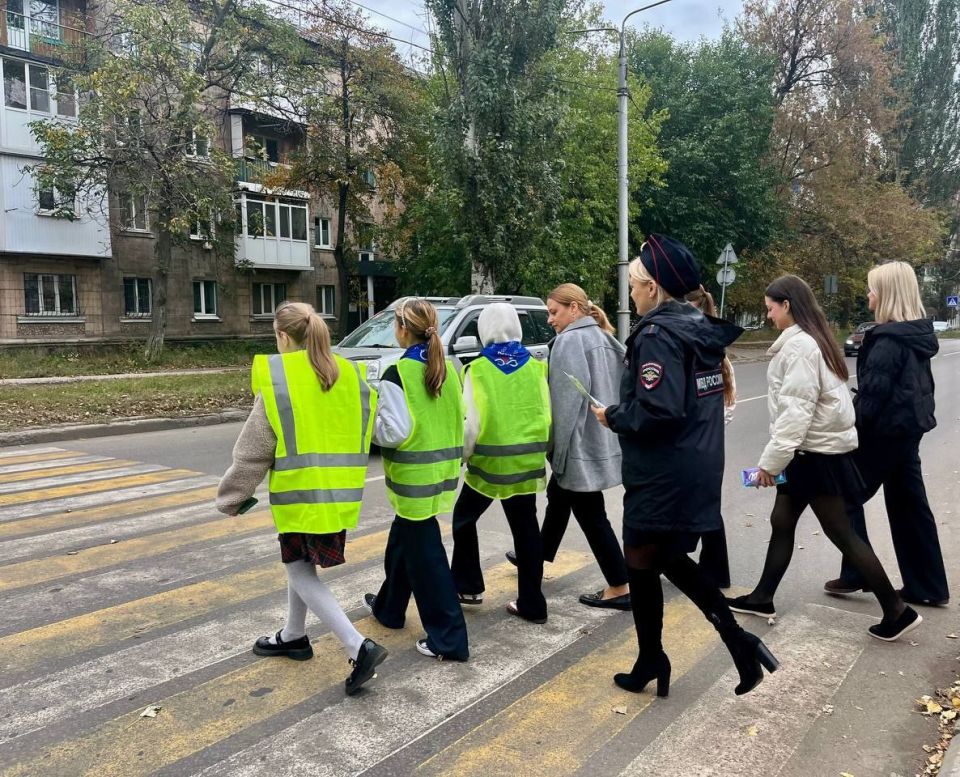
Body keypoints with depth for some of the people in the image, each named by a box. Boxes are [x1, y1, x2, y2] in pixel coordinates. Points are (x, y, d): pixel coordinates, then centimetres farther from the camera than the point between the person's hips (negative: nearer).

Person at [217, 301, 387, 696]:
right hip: (339, 492, 7)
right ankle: (293, 637, 37)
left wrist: (230, 497, 3)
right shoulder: (349, 374, 5)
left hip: (300, 492, -7)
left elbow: (253, 450, -8)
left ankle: (359, 647, -7)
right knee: (302, 563, 23)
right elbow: (363, 433, 12)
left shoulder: (276, 380, -12)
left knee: (300, 572, 3)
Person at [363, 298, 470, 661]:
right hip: (442, 467, 8)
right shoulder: (448, 369, 5)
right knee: (403, 538, 25)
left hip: (415, 474, -8)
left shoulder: (397, 374, -17)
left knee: (425, 553, 0)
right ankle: (389, 607, 42)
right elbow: (456, 419, 10)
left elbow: (395, 431, -20)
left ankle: (449, 637, 5)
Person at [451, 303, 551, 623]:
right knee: (526, 530, 10)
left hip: (489, 461, -3)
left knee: (464, 518, 19)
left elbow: (471, 421, -11)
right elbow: (547, 417, 3)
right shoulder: (536, 368, 2)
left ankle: (468, 586, 23)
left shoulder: (478, 369, -8)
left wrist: (463, 454, 4)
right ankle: (532, 604, 16)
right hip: (526, 462, 3)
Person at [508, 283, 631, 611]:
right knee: (558, 496, 24)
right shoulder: (603, 338, 12)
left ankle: (619, 588, 6)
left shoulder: (569, 341, -16)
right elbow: (615, 389, 14)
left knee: (590, 515, -1)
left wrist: (559, 446, -15)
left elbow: (568, 399, -22)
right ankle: (539, 556, 41)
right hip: (600, 440, 10)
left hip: (580, 445, -10)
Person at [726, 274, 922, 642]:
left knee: (841, 533, -1)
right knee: (781, 522, 14)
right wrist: (780, 456, 14)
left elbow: (796, 410, -24)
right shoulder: (811, 339, 13)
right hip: (813, 449, 10)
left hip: (818, 453, -10)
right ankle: (762, 597, 24)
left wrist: (771, 460, -20)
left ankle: (898, 611, 11)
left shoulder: (799, 345, -19)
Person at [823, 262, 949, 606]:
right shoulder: (918, 335, 9)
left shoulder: (888, 340, -19)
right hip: (909, 428, 9)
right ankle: (929, 587, 20)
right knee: (909, 505, 13)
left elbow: (873, 393, -21)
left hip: (885, 430, -9)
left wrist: (851, 430, -13)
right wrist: (914, 417, 22)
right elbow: (919, 384, 16)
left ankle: (857, 574, 11)